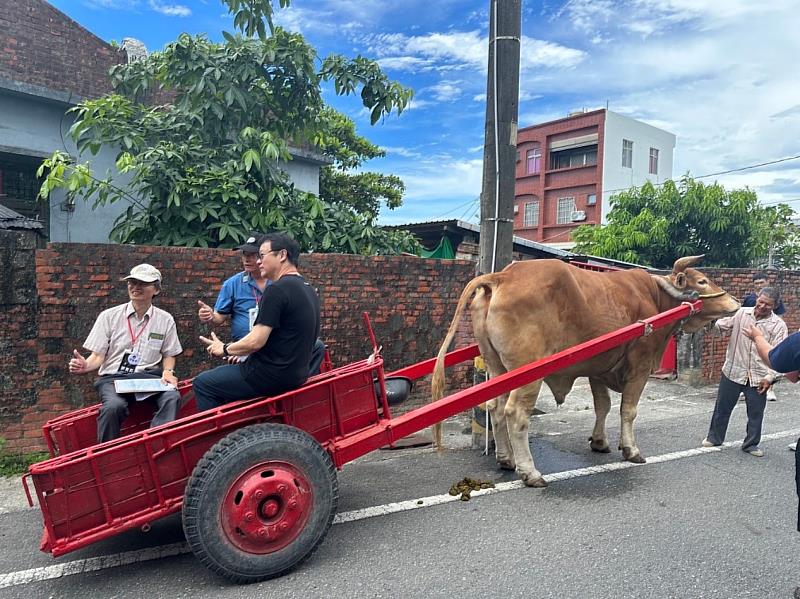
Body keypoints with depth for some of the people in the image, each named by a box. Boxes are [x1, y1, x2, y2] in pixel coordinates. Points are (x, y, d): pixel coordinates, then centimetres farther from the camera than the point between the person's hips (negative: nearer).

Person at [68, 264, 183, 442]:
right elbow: (98, 356, 4)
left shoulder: (165, 320, 9)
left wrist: (168, 371, -5)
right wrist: (86, 366, -18)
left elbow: (168, 355, 16)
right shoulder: (109, 316, 5)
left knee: (172, 398, -32)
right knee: (114, 406, -34)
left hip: (148, 376, 1)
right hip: (113, 378, -1)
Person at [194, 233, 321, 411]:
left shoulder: (277, 289, -19)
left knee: (202, 382, 5)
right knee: (224, 372, 28)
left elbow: (256, 341, -21)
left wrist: (225, 349, -2)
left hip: (272, 376, -9)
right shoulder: (308, 290, 10)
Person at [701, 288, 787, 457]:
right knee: (722, 407, 12)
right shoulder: (741, 313, -2)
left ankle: (751, 444, 28)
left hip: (758, 377, -1)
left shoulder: (778, 325, -5)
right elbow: (720, 326, 3)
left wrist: (770, 377, -13)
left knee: (756, 412, 9)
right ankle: (714, 437, 30)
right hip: (733, 372, 1)